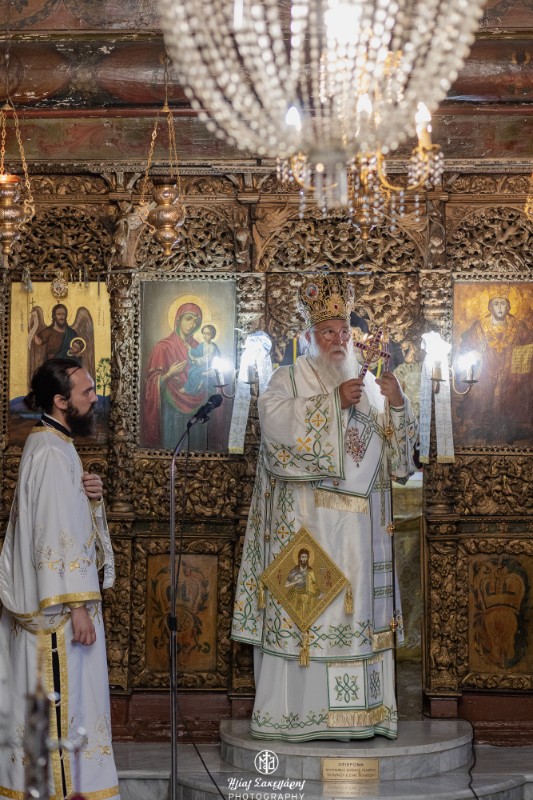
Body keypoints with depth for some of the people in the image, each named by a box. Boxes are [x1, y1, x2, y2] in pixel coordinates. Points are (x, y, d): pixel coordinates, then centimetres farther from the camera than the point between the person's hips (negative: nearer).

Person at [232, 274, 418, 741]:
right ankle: (298, 712, -4)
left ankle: (357, 711, 7)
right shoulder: (289, 379, 4)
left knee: (360, 609, 3)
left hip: (361, 521, 5)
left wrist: (396, 404, -7)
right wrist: (333, 400, -20)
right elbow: (277, 422, -16)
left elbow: (399, 442, 12)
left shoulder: (367, 384, 17)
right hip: (307, 519, -5)